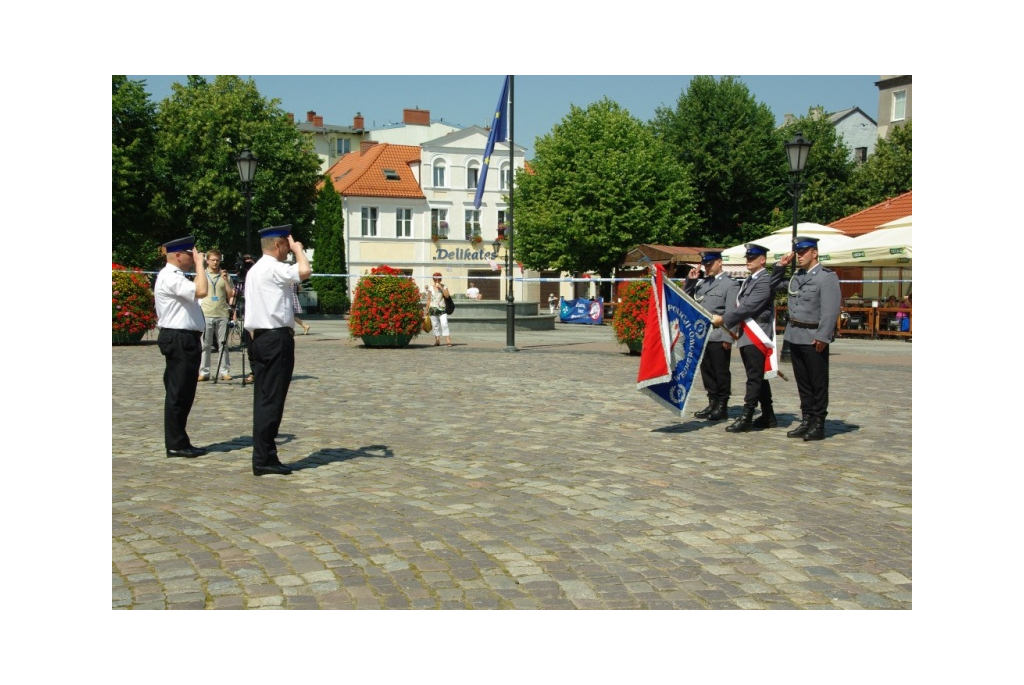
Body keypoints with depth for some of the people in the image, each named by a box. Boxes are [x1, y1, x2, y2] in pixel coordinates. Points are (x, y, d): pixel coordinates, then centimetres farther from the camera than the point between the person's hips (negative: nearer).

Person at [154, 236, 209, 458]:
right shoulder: (170, 278, -15)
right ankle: (176, 444, 2)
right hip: (179, 340, -11)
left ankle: (179, 442, 20)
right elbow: (201, 291, -28)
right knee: (178, 393, -4)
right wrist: (199, 263, -18)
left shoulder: (174, 277, 19)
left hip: (184, 340, 11)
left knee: (184, 393, 13)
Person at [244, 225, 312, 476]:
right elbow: (305, 271, -28)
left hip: (260, 337, 10)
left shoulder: (254, 270, 19)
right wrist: (298, 249, -9)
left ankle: (263, 457, 14)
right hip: (277, 338, -10)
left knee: (263, 398, 10)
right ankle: (264, 459, -4)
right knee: (272, 400, -6)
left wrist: (256, 339, 21)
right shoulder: (273, 268, -11)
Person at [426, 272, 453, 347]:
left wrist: (441, 288, -16)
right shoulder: (430, 287, 7)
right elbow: (429, 299, 11)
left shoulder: (444, 286, 4)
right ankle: (437, 341, 12)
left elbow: (447, 295, -12)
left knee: (444, 324, -15)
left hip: (442, 308, -2)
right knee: (435, 325, 4)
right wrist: (427, 310, 10)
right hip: (433, 308, 2)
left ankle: (448, 341, -18)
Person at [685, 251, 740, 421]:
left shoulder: (730, 285, -3)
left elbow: (731, 313, -9)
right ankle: (713, 403, 20)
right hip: (701, 336, 6)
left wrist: (728, 337, -16)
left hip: (718, 337, -6)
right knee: (706, 371, 11)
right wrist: (689, 281, 7)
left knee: (721, 372, 1)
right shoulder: (700, 283, 16)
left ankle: (722, 407, 8)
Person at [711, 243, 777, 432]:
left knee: (754, 377, -7)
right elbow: (740, 306, 19)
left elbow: (749, 307, -19)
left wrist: (724, 319, -16)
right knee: (758, 377, 14)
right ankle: (768, 416, 21)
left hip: (756, 336, -10)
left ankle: (746, 418, -7)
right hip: (745, 335, 10)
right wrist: (723, 319, 4)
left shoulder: (765, 281, -12)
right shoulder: (748, 280, 19)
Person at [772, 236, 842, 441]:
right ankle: (806, 421, 20)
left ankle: (818, 425, 8)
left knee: (818, 383, 2)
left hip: (814, 339, -7)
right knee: (803, 383, 13)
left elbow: (831, 310, -16)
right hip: (795, 337, 7)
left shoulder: (827, 277, -9)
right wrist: (781, 266, 14)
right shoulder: (796, 276, 14)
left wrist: (822, 337, -22)